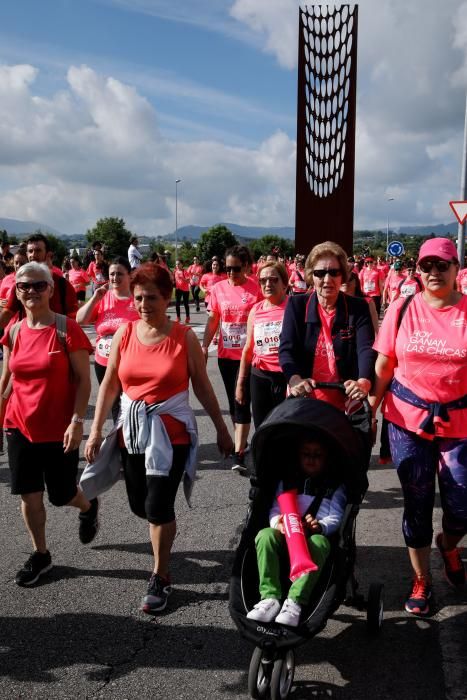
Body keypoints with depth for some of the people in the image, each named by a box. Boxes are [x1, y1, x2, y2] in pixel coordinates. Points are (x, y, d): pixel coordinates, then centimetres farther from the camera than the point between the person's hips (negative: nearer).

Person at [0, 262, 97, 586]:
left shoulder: (67, 328, -11)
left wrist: (77, 421, -18)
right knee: (29, 494, 6)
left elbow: (83, 379, -11)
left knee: (61, 495, 8)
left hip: (59, 429, -4)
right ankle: (41, 554, 27)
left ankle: (89, 507, 42)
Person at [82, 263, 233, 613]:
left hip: (170, 433, -3)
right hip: (133, 431, 4)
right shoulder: (125, 333, -1)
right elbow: (109, 385, 4)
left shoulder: (185, 337, -7)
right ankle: (166, 530, 50)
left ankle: (160, 578, 16)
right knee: (140, 505, 14)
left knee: (158, 507, -6)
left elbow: (203, 387, 0)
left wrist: (221, 429, 3)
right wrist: (96, 431, 1)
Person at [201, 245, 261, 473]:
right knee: (233, 400, 16)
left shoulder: (256, 288, -7)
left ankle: (239, 454, -4)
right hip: (225, 354, 4)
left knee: (242, 402, -6)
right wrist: (204, 346, -1)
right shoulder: (218, 288, 3)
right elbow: (213, 319, 8)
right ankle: (240, 441, 34)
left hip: (248, 355, -4)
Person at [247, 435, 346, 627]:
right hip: (286, 535, 2)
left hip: (318, 535, -2)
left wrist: (320, 526, -19)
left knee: (318, 543, -38)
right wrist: (277, 522, -12)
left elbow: (336, 517, 3)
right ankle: (270, 597, -34)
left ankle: (295, 601, -42)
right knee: (265, 535, -30)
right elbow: (275, 508, 12)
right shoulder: (286, 481, 24)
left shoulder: (335, 486, 17)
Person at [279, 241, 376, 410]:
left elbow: (366, 349, -16)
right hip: (304, 402, 1)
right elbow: (287, 349, -11)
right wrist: (295, 379, -32)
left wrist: (364, 382, -36)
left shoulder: (358, 307, -3)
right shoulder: (297, 305, -2)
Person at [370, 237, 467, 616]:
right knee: (417, 503, 10)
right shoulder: (402, 309, -1)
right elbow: (383, 366, 3)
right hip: (407, 419, 1)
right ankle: (421, 581, 31)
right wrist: (370, 413, 0)